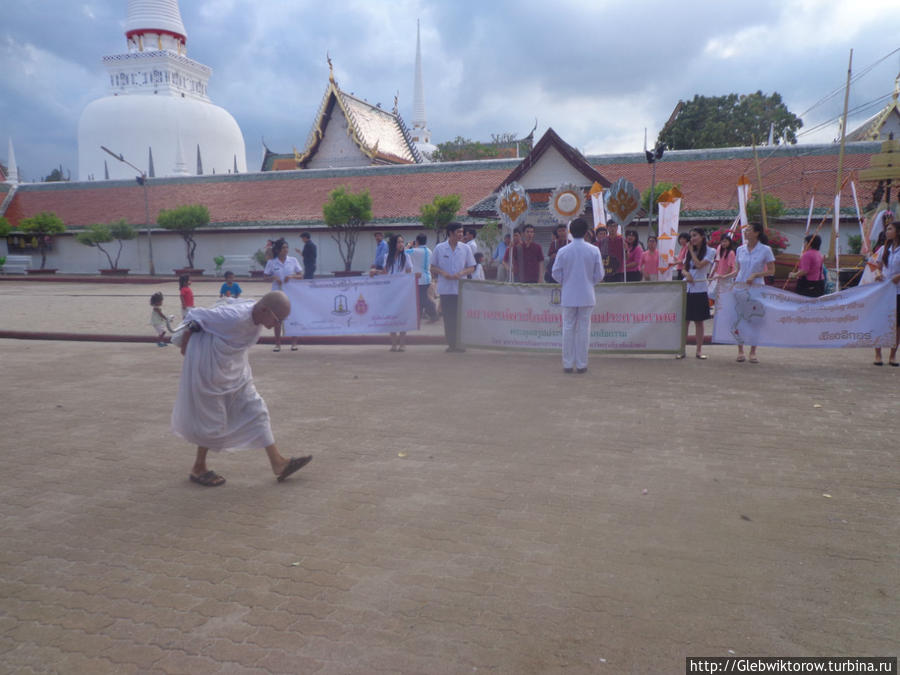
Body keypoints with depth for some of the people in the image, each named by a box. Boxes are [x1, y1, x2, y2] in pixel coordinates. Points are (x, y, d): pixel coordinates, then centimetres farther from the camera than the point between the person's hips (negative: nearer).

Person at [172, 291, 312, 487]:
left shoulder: (257, 316, -8)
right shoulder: (236, 317, -33)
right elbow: (196, 316, -21)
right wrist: (186, 344, -3)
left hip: (234, 368, 8)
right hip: (210, 367, -8)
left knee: (254, 409, 5)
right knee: (212, 418, 4)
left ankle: (278, 463, 8)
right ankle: (198, 469, 27)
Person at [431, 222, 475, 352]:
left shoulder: (465, 248, 6)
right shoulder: (439, 248, 4)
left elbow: (471, 267, 9)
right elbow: (433, 268, 8)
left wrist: (461, 273, -11)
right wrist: (443, 272, -11)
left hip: (461, 288, 1)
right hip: (445, 288, 0)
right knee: (448, 317, 2)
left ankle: (460, 343, 8)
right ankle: (450, 343, 10)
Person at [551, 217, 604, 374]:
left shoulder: (562, 251, -5)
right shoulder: (594, 250, -4)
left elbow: (556, 274, -1)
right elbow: (599, 275, 0)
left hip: (568, 296, 0)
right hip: (587, 296, 0)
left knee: (568, 328, 7)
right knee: (584, 329, 6)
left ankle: (567, 364, 10)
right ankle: (581, 364, 9)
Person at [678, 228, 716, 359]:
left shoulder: (710, 252, -1)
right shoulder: (689, 252, 15)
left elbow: (699, 265, -14)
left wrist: (692, 250, -4)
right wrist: (686, 273, -8)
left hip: (699, 290, -4)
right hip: (686, 289, 4)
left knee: (699, 321, 2)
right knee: (684, 320, 1)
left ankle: (699, 350, 10)